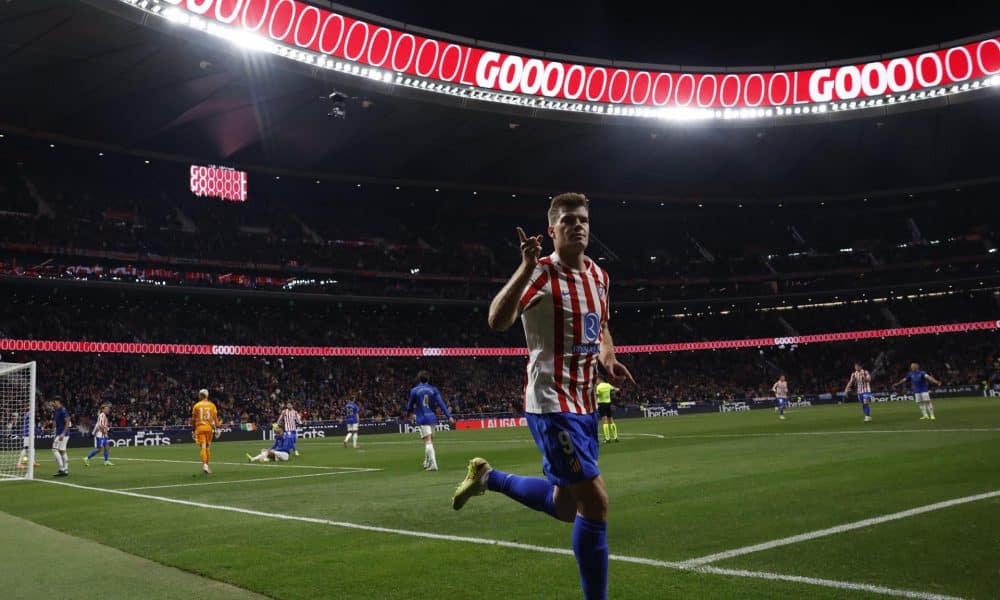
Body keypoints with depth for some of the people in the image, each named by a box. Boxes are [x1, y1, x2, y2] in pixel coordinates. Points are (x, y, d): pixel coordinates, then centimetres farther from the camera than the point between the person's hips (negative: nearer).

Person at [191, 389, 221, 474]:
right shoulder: (211, 405, 4)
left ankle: (205, 465, -20)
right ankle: (206, 464, 20)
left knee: (203, 447, -5)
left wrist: (193, 430, 16)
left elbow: (193, 420, 7)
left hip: (199, 427, -1)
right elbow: (215, 417, -1)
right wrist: (217, 428, 1)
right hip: (209, 427, 1)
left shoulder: (196, 405, 3)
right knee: (208, 447, 14)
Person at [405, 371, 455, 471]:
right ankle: (427, 463, 28)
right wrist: (449, 417, -5)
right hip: (432, 418, 3)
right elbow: (441, 404, -3)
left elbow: (410, 405, 9)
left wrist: (407, 414, 30)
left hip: (422, 419, -3)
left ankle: (433, 464, -21)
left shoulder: (414, 390, -1)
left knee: (428, 441, -9)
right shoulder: (433, 390, 3)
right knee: (430, 441, 17)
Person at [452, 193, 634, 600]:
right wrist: (527, 268, -37)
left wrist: (608, 359, 5)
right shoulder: (542, 274, -14)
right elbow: (497, 322, -28)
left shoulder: (599, 275, 10)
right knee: (595, 502, -12)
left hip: (584, 404, 8)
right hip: (552, 405, -8)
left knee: (565, 508, 17)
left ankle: (488, 478, 37)